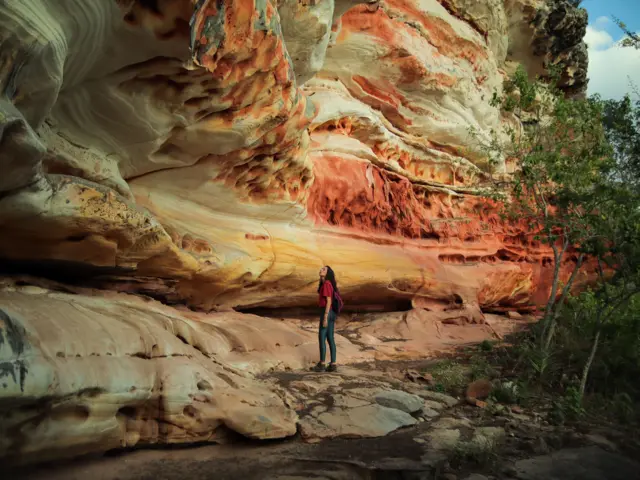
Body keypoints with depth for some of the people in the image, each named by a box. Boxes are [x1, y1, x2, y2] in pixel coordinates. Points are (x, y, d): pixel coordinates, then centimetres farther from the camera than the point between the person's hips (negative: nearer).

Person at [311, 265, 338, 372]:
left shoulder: (326, 284, -15)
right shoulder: (329, 284, 15)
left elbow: (328, 301, -19)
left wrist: (325, 318, -20)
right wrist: (333, 319, 22)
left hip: (326, 313, -9)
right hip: (331, 313, 9)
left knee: (321, 338, -1)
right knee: (330, 339, 9)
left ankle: (321, 364, 5)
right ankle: (333, 365, 10)